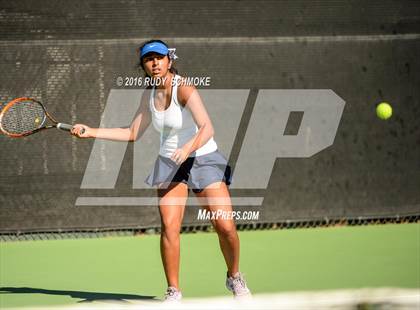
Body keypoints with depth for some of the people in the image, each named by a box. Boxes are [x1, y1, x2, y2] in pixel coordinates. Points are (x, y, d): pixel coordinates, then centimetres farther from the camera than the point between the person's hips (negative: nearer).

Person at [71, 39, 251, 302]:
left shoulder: (185, 90, -18)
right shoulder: (150, 95, 3)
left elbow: (207, 128, -30)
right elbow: (133, 134, 13)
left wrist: (188, 148, -48)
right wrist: (90, 132, 8)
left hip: (203, 159, -4)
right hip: (170, 163, 4)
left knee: (226, 227, -11)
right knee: (169, 227, -14)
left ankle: (234, 277, 16)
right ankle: (173, 291, -3)